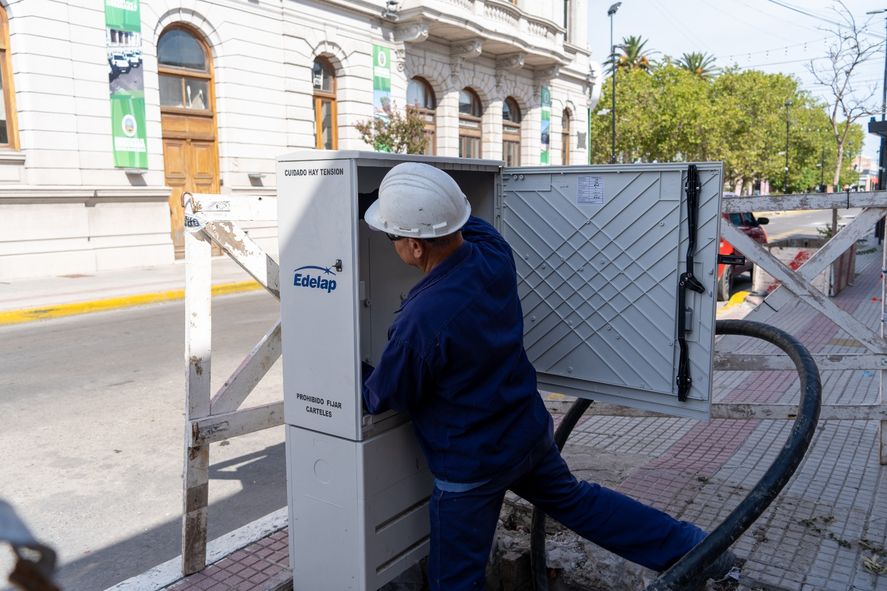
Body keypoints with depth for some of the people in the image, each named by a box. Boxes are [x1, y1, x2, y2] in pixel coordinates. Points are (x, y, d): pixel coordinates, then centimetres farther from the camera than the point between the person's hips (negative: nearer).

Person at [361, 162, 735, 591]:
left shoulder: (421, 319, -33)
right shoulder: (493, 252, -14)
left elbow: (386, 397, -15)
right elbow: (464, 220, 11)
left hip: (472, 465, -7)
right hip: (530, 431, 7)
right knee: (574, 499, 31)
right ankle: (692, 546, 42)